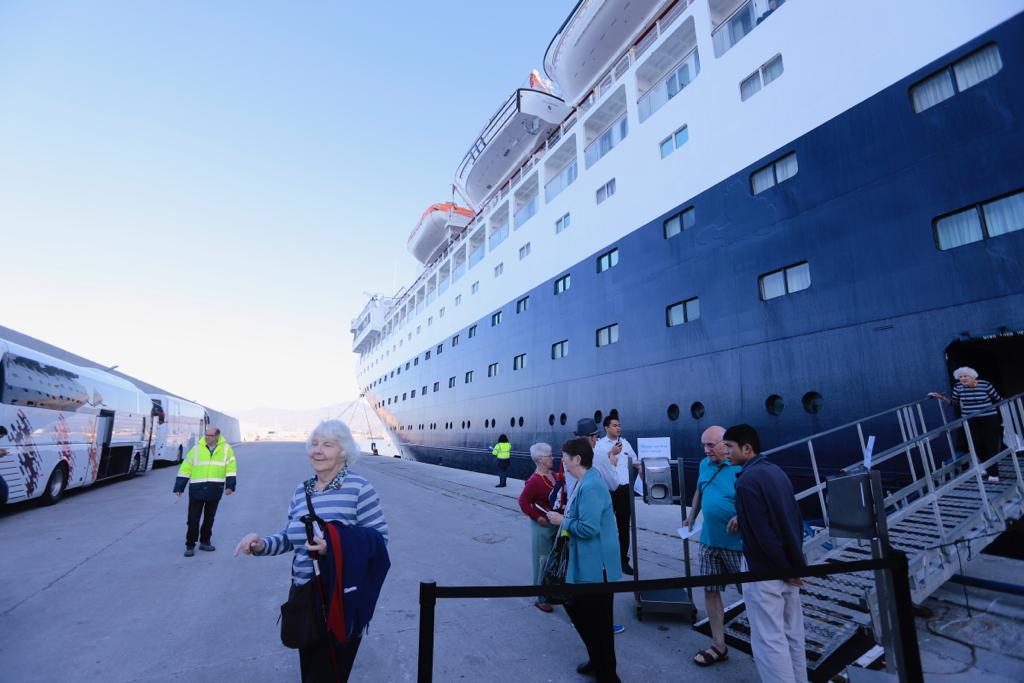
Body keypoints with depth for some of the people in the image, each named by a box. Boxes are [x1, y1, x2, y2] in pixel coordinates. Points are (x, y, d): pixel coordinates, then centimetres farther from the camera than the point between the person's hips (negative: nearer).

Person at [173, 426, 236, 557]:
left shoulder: (226, 448, 0)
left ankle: (205, 541, 27)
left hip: (215, 490, 1)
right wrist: (179, 487, 0)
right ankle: (190, 545, 14)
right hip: (197, 489, 0)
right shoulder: (197, 448, 0)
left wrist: (230, 485, -7)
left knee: (209, 518, 13)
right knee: (193, 518, 2)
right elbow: (185, 467, 3)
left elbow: (231, 467, 0)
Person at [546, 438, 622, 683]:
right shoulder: (584, 482, 5)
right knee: (575, 608, 23)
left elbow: (588, 528, -30)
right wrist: (565, 517, 4)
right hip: (584, 563, 10)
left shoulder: (590, 487, -27)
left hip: (595, 567, -10)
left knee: (597, 623, 7)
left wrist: (562, 521, -17)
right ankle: (597, 659, 43)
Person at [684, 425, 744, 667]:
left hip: (737, 541, -6)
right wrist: (692, 514, 13)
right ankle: (718, 646, 24)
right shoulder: (704, 465, 5)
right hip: (709, 541, 6)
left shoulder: (741, 467, -16)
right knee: (710, 591, 10)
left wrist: (742, 516, -29)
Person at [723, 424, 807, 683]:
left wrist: (786, 568, -10)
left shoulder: (747, 481, -22)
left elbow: (762, 533, -22)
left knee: (769, 641, 2)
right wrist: (796, 562, 14)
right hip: (788, 567, 9)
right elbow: (795, 517, 11)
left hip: (765, 572, -9)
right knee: (792, 633, 20)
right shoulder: (775, 470, 6)